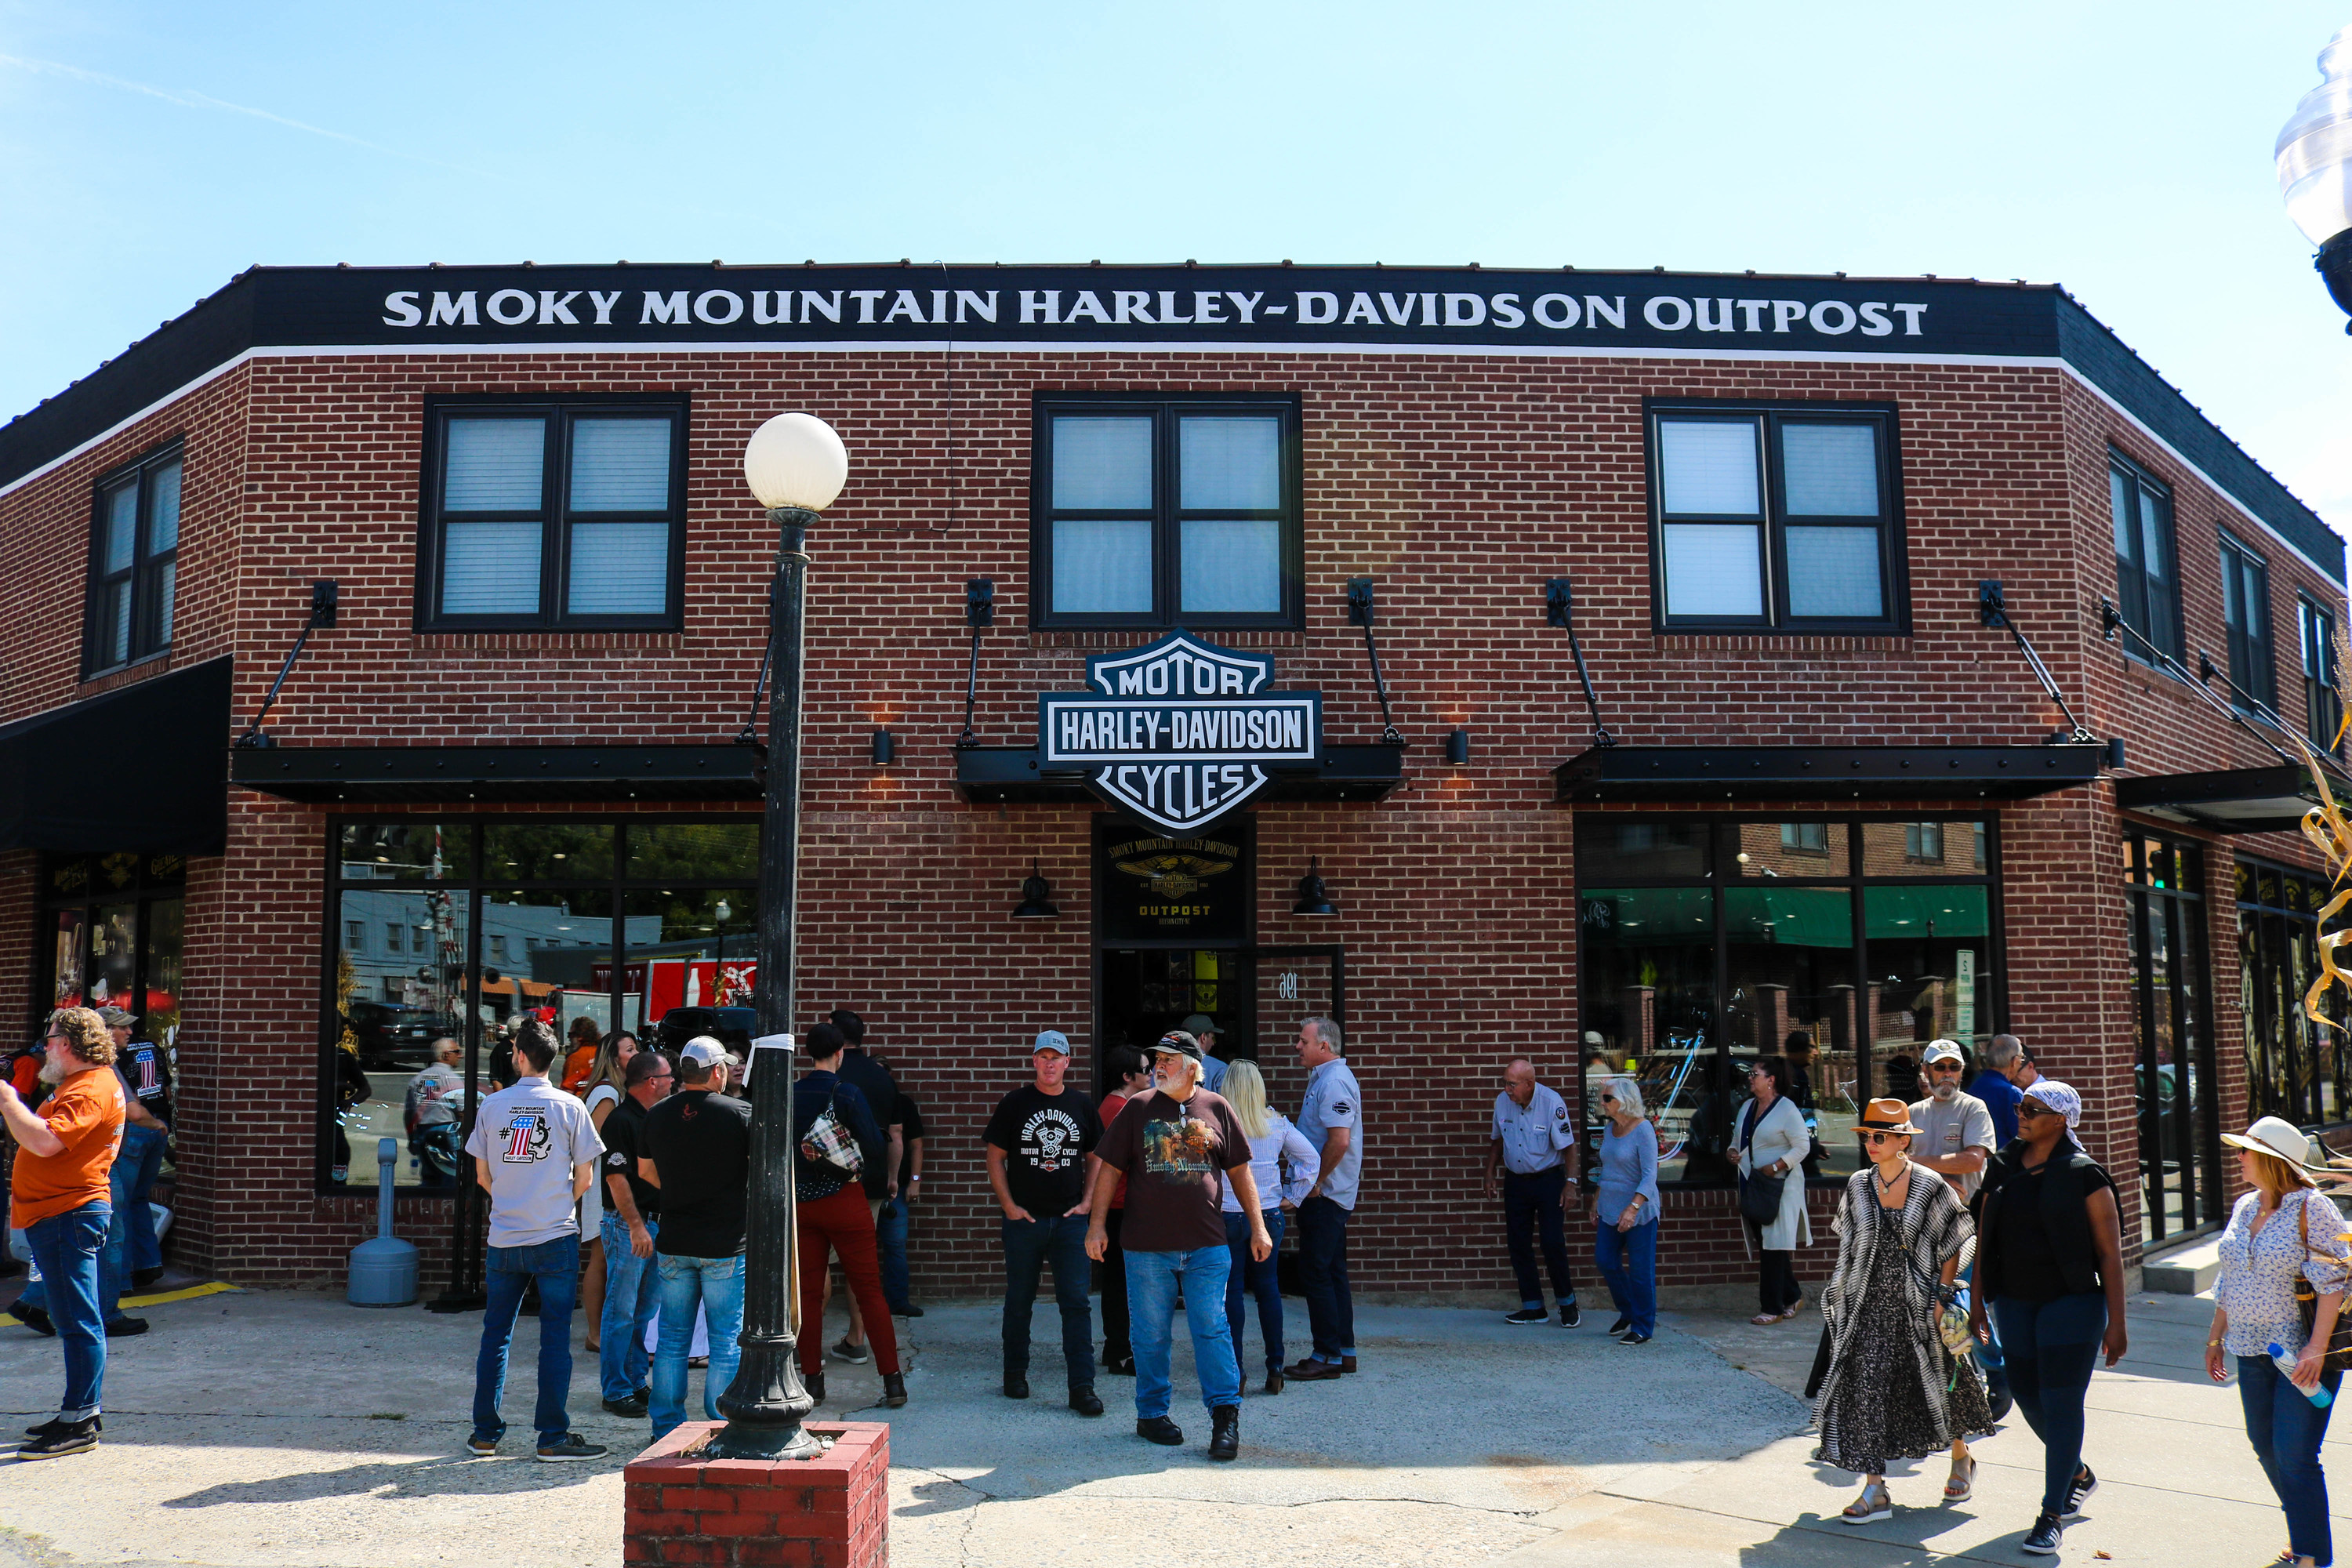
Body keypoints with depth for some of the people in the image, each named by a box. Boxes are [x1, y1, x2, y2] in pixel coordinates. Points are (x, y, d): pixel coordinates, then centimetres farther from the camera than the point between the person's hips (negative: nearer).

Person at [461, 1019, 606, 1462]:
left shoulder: (492, 1106, 2)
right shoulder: (569, 1107, -5)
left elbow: (482, 1176, 8)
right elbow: (584, 1178, -3)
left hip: (503, 1238, 3)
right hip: (556, 1237, -3)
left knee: (495, 1334, 12)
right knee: (555, 1337, 2)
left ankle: (485, 1434, 19)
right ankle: (553, 1438, 4)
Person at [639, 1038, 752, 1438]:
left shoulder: (656, 1116, 2)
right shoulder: (740, 1113, -12)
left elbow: (644, 1170, 17)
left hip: (673, 1244, 4)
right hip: (727, 1245, -4)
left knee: (673, 1337, 14)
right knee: (727, 1341, 5)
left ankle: (666, 1428, 20)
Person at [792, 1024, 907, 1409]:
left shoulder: (790, 1095, -1)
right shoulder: (847, 1093, -11)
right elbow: (874, 1143, -13)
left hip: (802, 1202, 3)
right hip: (844, 1199, -3)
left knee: (809, 1293, 11)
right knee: (869, 1291, 1)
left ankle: (812, 1380, 13)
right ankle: (893, 1381, 2)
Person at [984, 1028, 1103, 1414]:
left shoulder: (1082, 1106, 7)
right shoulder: (1014, 1104, 1)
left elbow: (1094, 1158, 15)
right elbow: (995, 1157, 4)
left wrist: (1086, 1202, 3)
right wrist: (1009, 1206, -4)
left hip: (1070, 1219, 1)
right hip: (1024, 1219, -1)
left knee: (1076, 1301, -4)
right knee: (1019, 1301, 10)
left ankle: (1082, 1386, -2)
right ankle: (1015, 1374, 27)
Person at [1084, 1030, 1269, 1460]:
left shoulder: (1216, 1108, 6)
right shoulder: (1138, 1108, 4)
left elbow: (1239, 1171, 11)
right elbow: (1109, 1168, 6)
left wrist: (1258, 1226, 8)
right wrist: (1097, 1223, -1)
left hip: (1207, 1247, 0)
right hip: (1147, 1247, 0)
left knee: (1212, 1329, -2)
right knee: (1151, 1335, 7)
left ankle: (1225, 1416, 6)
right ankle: (1151, 1414, 21)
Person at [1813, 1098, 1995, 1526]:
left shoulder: (1931, 1186, -8)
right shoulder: (1858, 1186, 3)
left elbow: (1952, 1247, -5)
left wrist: (1942, 1296, -12)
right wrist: (1842, 1294, 9)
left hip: (1918, 1304, -3)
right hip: (1870, 1306, 3)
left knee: (1937, 1381, 13)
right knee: (1866, 1387, -5)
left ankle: (1961, 1460, 41)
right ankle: (1875, 1490, -1)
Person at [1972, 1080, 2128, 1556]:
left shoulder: (2083, 1174, -9)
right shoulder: (2003, 1167, 5)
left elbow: (2110, 1252, -8)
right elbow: (1985, 1237, 12)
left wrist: (2115, 1323, -11)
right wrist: (1977, 1298, 11)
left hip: (2071, 1301, -5)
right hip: (2012, 1302, 5)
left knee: (2061, 1404, -4)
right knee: (2028, 1396, 13)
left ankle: (2052, 1516, 5)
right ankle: (2078, 1474, 40)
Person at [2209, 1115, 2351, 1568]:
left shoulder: (2311, 1208, -13)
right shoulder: (2244, 1208, 9)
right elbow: (2229, 1280, 17)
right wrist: (2215, 1336, 18)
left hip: (2303, 1352, -7)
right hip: (2253, 1351, 7)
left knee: (2295, 1455, -8)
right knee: (2265, 1445, 13)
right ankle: (2304, 1529, 32)